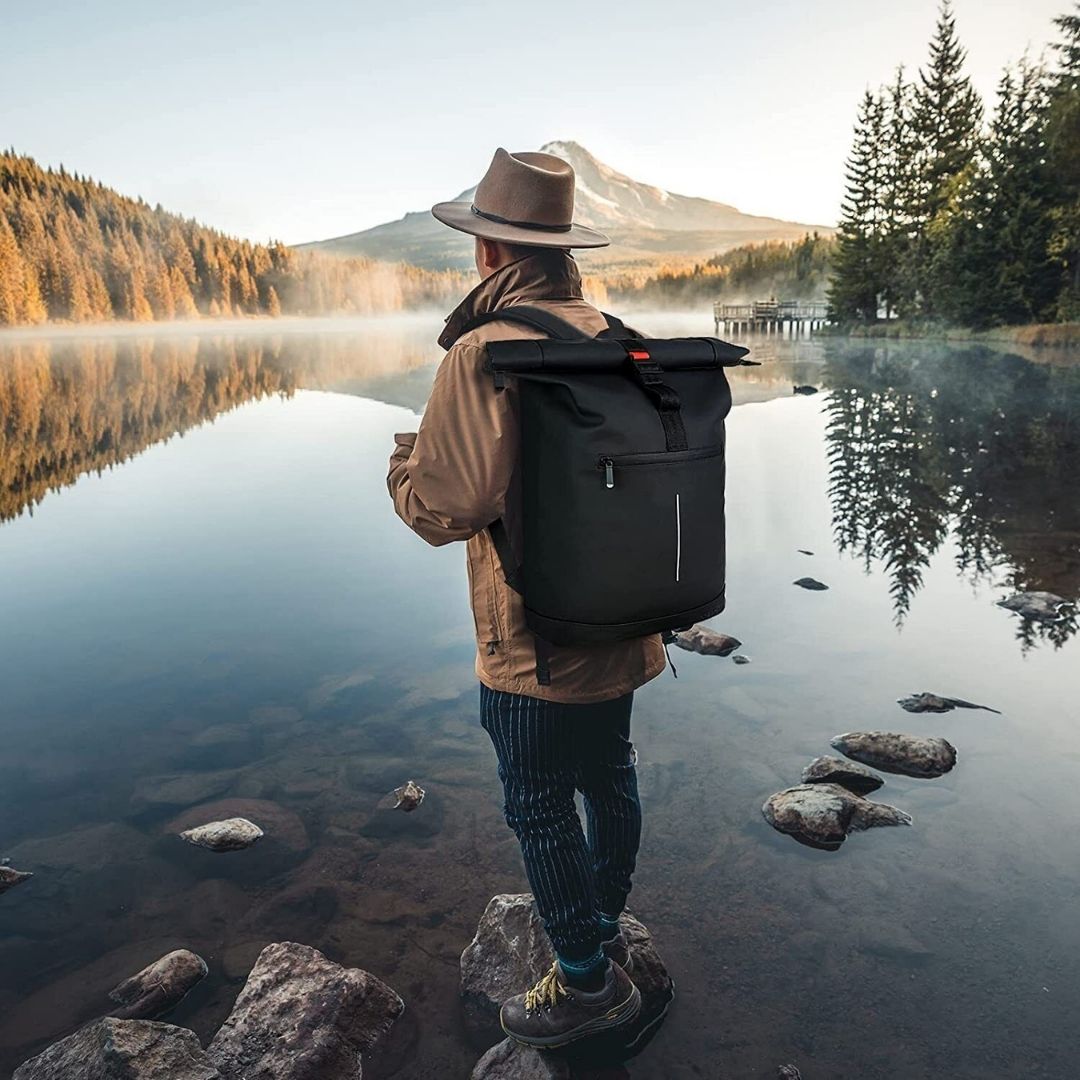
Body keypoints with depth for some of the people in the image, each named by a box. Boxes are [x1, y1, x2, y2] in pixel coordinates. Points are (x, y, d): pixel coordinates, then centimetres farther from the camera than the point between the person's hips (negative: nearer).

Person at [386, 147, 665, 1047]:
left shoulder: (484, 351, -20)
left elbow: (448, 507, -23)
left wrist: (404, 463, -2)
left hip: (536, 638, -8)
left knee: (541, 807, 9)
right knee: (609, 777, 22)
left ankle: (587, 982, 26)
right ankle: (607, 932, 44)